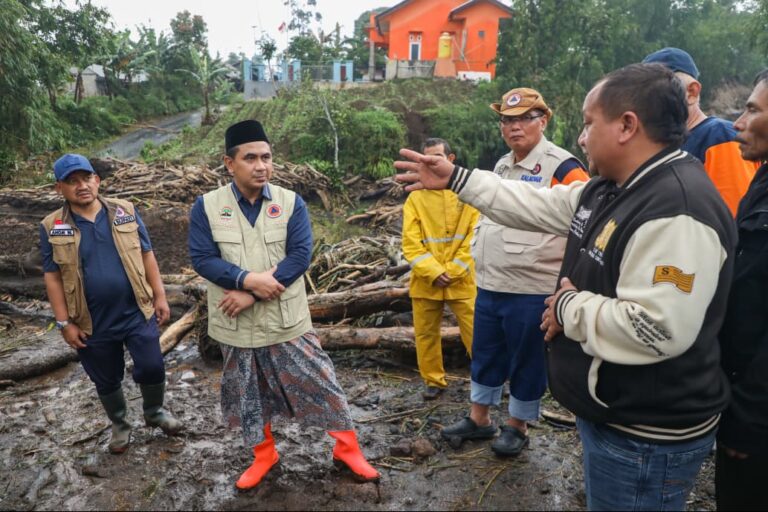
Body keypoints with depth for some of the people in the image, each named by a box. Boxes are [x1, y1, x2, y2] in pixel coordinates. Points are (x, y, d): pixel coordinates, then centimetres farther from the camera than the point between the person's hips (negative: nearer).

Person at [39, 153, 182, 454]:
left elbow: (146, 255, 2)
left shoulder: (125, 212, -2)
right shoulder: (52, 227, -5)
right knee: (106, 381, 15)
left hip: (137, 313, 0)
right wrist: (64, 323, -4)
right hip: (93, 323, 0)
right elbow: (52, 277, -2)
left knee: (151, 368, 4)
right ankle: (119, 425, 39)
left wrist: (159, 296, -1)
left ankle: (154, 412, 33)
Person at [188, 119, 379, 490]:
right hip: (236, 324, 1)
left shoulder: (291, 202, -5)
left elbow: (300, 256, -12)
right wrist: (249, 279, -23)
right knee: (248, 394, 17)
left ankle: (347, 449, 24)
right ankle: (263, 454, 39)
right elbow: (202, 259, -8)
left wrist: (251, 295, -19)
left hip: (286, 320, -1)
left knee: (320, 385, 5)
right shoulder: (206, 206, -4)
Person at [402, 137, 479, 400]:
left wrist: (452, 272, -12)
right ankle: (434, 381, 30)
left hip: (462, 280, -2)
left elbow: (475, 238, -5)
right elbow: (410, 243, -3)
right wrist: (433, 272, -15)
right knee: (426, 334, 12)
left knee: (475, 333, 3)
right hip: (426, 281, 2)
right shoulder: (415, 197, 3)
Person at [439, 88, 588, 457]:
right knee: (485, 355, 19)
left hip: (532, 291, -8)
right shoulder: (502, 165, 13)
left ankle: (517, 426, 30)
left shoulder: (561, 166, -13)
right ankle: (478, 419, 37)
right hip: (489, 286, 8)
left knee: (526, 360, 10)